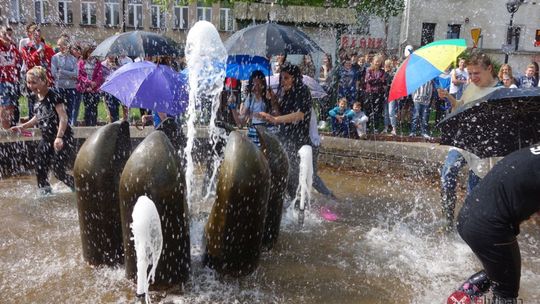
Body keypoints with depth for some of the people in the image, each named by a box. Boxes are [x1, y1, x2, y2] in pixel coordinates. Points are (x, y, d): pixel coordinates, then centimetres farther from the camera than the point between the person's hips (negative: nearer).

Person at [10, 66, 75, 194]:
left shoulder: (53, 96, -17)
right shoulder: (37, 98, 7)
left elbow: (63, 118, -24)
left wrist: (59, 137, -34)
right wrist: (22, 126, 19)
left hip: (62, 139, -8)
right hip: (47, 139, 8)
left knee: (59, 172, -6)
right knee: (40, 171, 5)